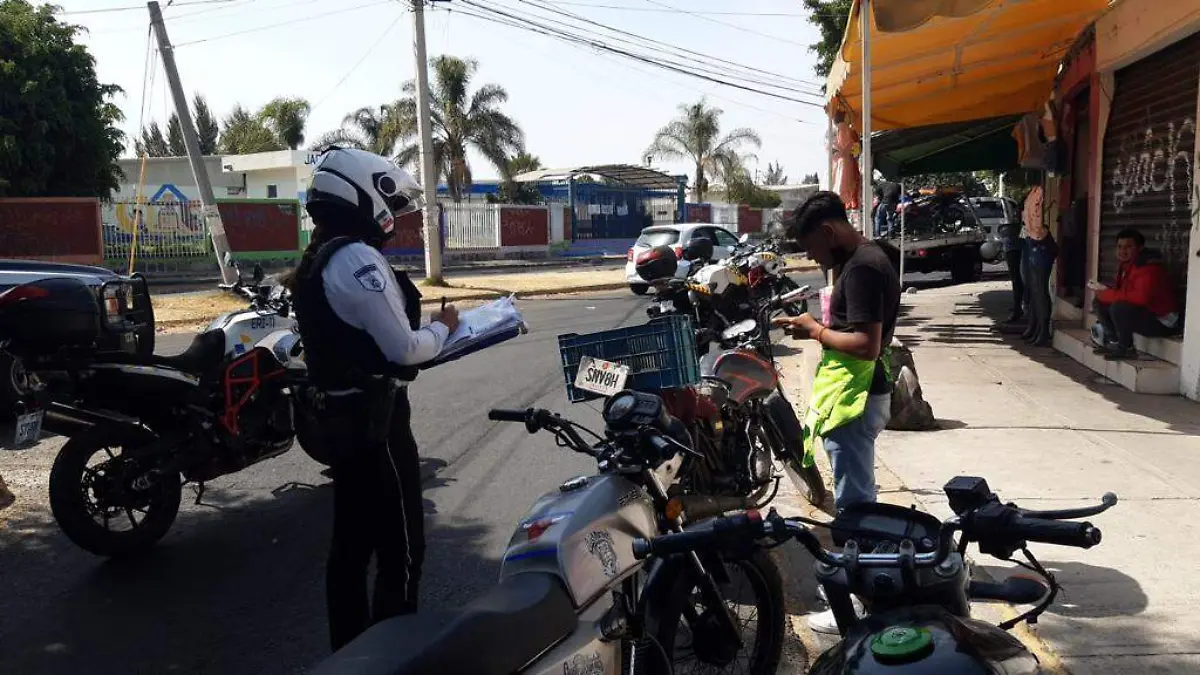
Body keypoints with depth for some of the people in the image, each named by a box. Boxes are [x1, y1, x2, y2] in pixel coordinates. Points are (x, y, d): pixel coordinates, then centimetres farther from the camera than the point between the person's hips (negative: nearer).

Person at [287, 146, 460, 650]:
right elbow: (403, 349, -20)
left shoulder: (319, 259, 13)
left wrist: (425, 331, 11)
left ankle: (350, 647, 31)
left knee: (352, 539, 19)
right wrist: (443, 328, -3)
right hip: (374, 417, -11)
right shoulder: (358, 259, -19)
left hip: (341, 412, 11)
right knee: (401, 548, -2)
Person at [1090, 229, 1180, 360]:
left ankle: (1126, 349, -15)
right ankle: (1113, 342, 2)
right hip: (1142, 315, 9)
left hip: (1161, 321, -9)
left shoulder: (1148, 267, -23)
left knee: (1118, 307, -32)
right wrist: (1104, 290, -10)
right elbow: (1121, 292, 11)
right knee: (1100, 302, 4)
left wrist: (1107, 294, -27)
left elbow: (1140, 297, -37)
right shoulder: (1126, 265, 5)